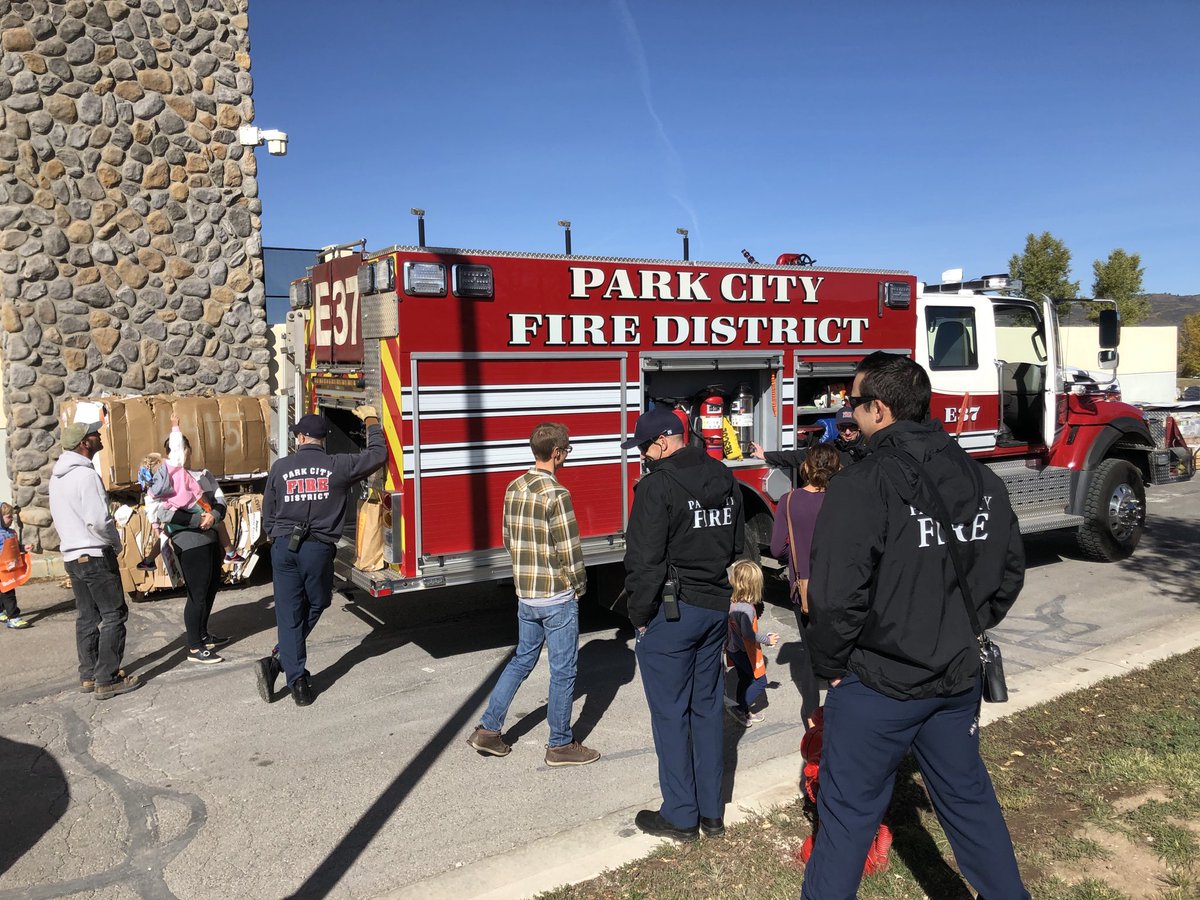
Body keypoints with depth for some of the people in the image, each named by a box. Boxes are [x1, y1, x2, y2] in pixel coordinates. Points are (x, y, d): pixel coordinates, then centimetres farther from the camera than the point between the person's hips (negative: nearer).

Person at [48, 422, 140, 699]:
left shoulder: (58, 475, 11)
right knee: (114, 615, -3)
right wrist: (116, 543, -7)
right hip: (94, 555, -9)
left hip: (71, 556, 9)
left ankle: (88, 675, 20)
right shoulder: (85, 474, -19)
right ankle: (107, 680, -2)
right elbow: (99, 520, -23)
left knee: (87, 617, 14)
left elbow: (58, 516, 18)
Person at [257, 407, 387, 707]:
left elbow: (268, 515, 8)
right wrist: (371, 421, 19)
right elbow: (377, 455, 7)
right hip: (318, 548, -2)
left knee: (289, 614, 7)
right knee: (315, 605, 17)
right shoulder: (338, 466, -3)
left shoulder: (280, 467, 3)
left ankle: (297, 681, 6)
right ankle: (278, 660, 8)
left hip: (283, 547, 2)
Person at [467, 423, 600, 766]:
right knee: (563, 671, 7)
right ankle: (560, 745, 19)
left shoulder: (514, 489, 4)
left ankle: (488, 729, 24)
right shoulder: (556, 494, -20)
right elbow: (570, 550, -19)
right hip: (557, 597, -7)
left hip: (525, 594, 8)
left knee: (522, 659, 21)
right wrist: (579, 585, -3)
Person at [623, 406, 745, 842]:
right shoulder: (725, 479, 7)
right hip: (717, 607, 8)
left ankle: (681, 816, 16)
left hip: (671, 613, -7)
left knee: (671, 714, 5)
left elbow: (645, 561, -18)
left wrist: (639, 616, -7)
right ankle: (711, 812, 25)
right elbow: (737, 546, 14)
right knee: (708, 708, 15)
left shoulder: (658, 485, -17)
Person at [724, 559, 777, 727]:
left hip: (733, 649, 9)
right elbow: (748, 634, -28)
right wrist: (767, 640, -15)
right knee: (760, 682, 6)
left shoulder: (730, 602, -4)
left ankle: (743, 713, 32)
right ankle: (739, 708, 4)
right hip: (745, 653, -9)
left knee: (745, 680, 22)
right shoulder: (747, 609, -29)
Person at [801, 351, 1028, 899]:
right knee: (968, 796, 24)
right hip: (958, 679, 6)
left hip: (878, 685, -6)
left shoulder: (862, 487, -22)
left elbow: (836, 597, -24)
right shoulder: (981, 480, 0)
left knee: (849, 811, 9)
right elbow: (1009, 572, 10)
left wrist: (829, 664, -7)